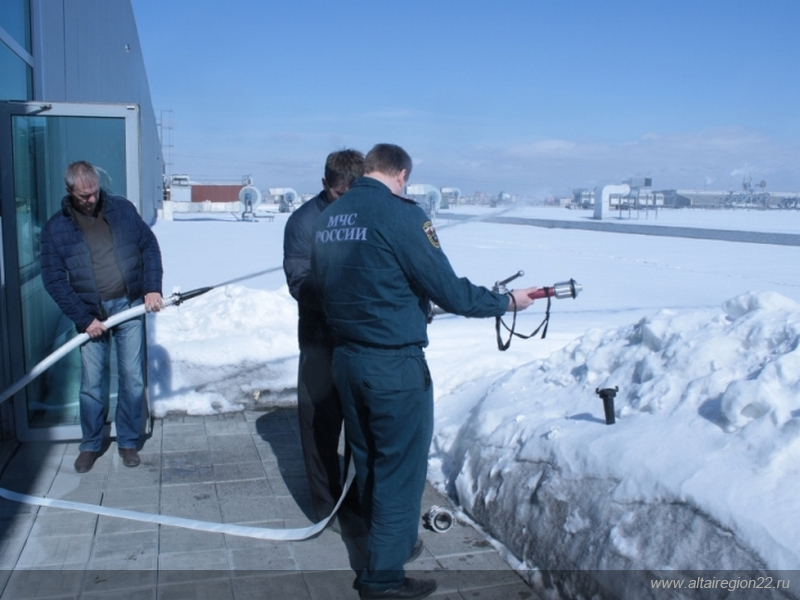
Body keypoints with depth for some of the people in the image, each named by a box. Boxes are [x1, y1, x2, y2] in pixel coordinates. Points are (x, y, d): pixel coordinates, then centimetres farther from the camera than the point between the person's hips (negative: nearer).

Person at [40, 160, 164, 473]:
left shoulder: (122, 209, 3)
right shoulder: (55, 228, -2)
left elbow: (149, 246, 7)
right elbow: (54, 280, -4)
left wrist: (152, 288, -6)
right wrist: (84, 319, -11)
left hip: (130, 307, 1)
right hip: (91, 314, -1)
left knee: (133, 380, 5)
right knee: (92, 384, 5)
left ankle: (128, 442, 21)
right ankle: (90, 445, 25)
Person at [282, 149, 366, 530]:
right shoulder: (304, 220, -4)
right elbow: (299, 281, -13)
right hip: (321, 340, -2)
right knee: (319, 423, 7)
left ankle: (359, 504, 28)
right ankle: (326, 505, 24)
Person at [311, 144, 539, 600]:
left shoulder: (327, 217, 6)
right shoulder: (401, 214, -16)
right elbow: (448, 289, -16)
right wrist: (507, 301, -2)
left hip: (345, 357, 8)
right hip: (394, 364, -7)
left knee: (369, 462, 21)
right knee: (401, 467, 7)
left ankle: (387, 541, 40)